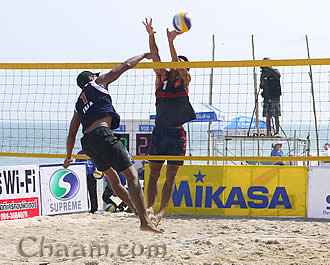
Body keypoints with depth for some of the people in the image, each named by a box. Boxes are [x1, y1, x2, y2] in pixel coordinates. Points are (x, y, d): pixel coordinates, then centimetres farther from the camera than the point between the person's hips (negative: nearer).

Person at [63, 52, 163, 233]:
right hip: (102, 134, -7)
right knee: (131, 175, -12)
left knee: (111, 174, 28)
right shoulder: (97, 83, 16)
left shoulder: (79, 104, 30)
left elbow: (71, 134, 28)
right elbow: (126, 66, 17)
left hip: (87, 142, 7)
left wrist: (68, 157, 40)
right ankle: (145, 220, -23)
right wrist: (144, 55, 32)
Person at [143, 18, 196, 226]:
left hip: (176, 134, -4)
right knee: (154, 173, 3)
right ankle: (150, 207, 5)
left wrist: (171, 42, -28)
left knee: (171, 176, -3)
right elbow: (155, 56, -3)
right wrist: (151, 36, -17)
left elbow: (178, 65, -18)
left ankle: (162, 211, -1)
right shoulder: (162, 77, 9)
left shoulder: (184, 80, 0)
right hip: (159, 131, 4)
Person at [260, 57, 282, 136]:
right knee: (267, 116, 2)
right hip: (267, 98, 5)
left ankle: (277, 132, -2)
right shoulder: (265, 74, 13)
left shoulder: (275, 72, 0)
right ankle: (268, 133, 3)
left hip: (275, 98, -5)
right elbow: (262, 87, 13)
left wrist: (268, 68, -24)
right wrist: (262, 78, -3)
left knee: (276, 116, -5)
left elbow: (278, 75, -26)